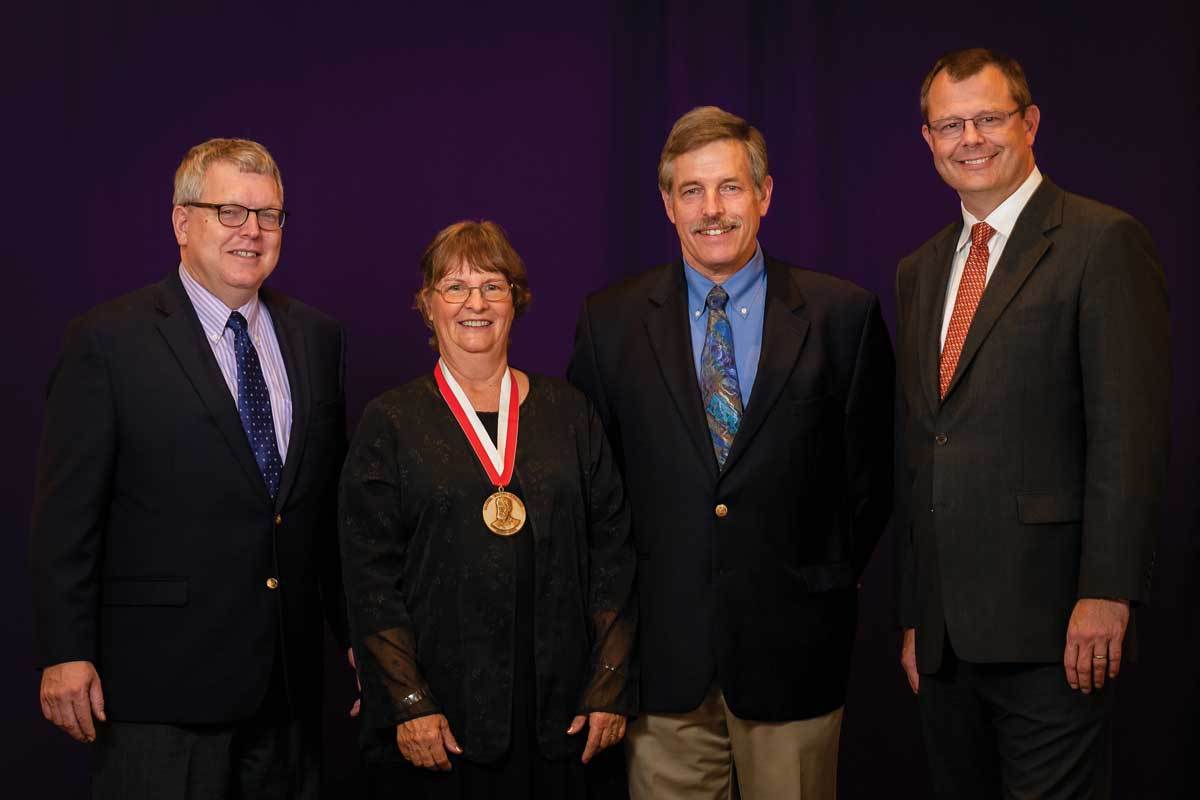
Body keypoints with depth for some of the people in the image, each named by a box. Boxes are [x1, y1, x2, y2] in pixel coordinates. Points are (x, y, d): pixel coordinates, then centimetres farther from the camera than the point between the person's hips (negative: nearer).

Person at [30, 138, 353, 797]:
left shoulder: (316, 337, 9)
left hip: (291, 679, 5)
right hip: (163, 679, -5)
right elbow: (66, 513, -7)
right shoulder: (108, 340, -6)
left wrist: (354, 630, 13)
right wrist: (66, 654, -11)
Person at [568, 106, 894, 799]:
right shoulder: (611, 321, 2)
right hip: (663, 643, 1)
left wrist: (837, 579, 3)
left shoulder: (844, 315, -1)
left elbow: (872, 468, 5)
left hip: (793, 638, 0)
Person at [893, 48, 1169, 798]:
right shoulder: (919, 271, 17)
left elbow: (1131, 432, -12)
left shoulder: (1104, 242, -5)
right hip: (946, 630, 7)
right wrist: (914, 615, 16)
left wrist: (1106, 594, -18)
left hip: (1049, 625, -6)